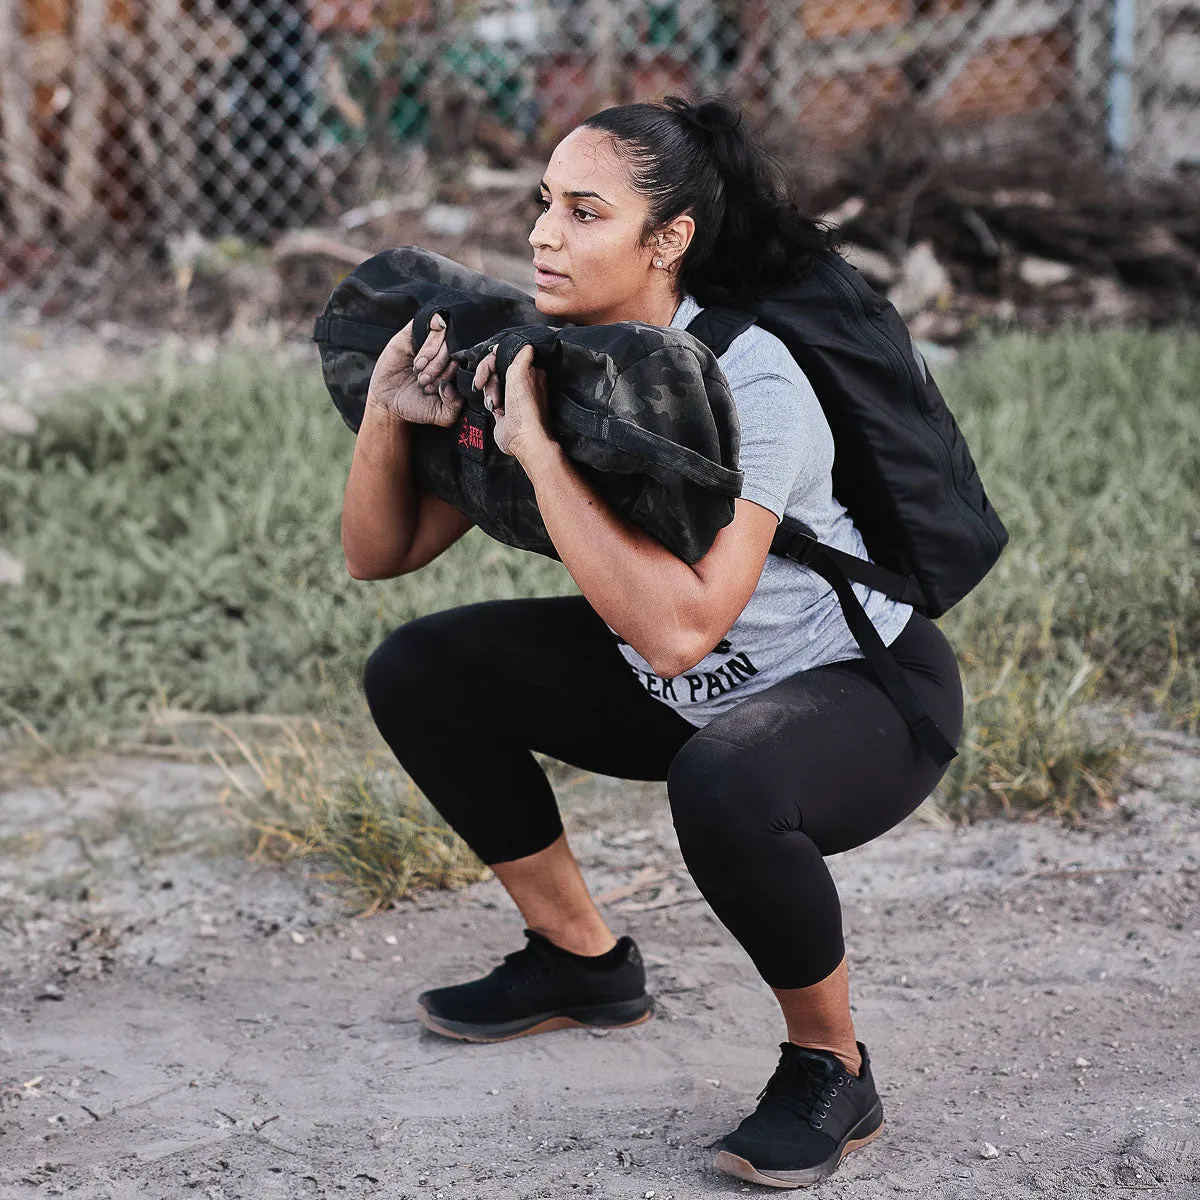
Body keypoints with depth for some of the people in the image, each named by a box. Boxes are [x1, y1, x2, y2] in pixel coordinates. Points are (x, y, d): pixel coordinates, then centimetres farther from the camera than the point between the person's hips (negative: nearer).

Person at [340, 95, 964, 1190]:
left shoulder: (749, 384, -31)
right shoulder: (539, 360, -10)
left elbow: (677, 628, -44)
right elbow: (380, 554, -5)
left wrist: (537, 447, -40)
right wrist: (389, 414, -24)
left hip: (869, 689, -7)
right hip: (687, 692, 8)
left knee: (725, 787, -40)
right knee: (420, 678, -2)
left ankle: (833, 1068, -11)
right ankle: (585, 964, 16)